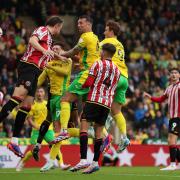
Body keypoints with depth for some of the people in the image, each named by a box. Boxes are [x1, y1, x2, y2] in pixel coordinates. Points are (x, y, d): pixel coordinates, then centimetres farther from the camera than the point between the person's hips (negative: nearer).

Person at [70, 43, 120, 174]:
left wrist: (80, 85, 11)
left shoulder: (98, 64, -1)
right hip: (107, 104, 6)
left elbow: (88, 83, -7)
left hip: (94, 100, -6)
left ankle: (83, 159, -23)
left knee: (84, 126, -10)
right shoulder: (117, 70, 18)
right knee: (99, 131, 8)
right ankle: (95, 162, 5)